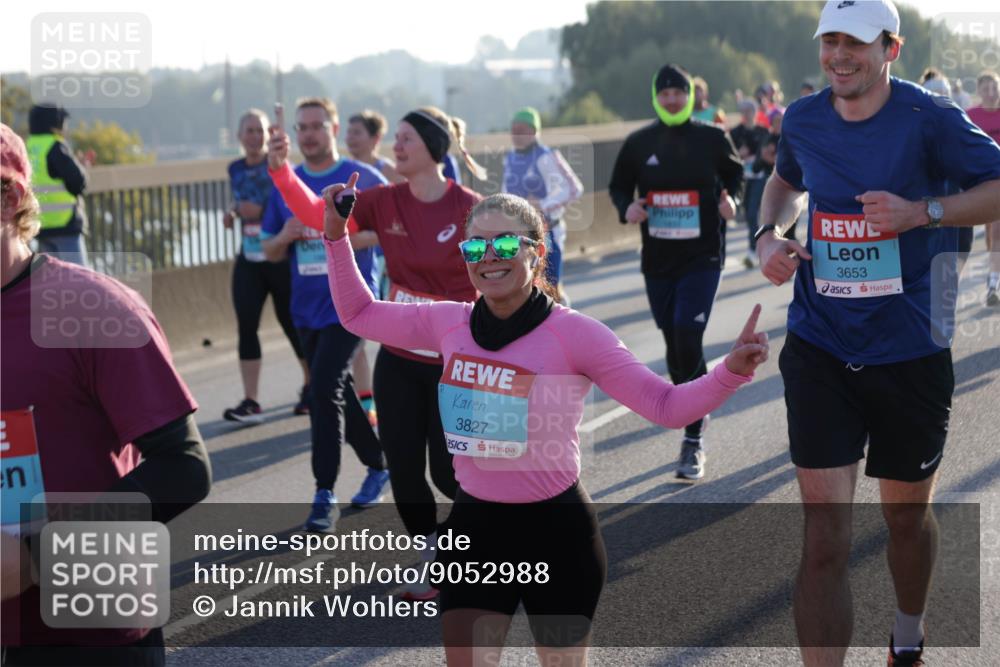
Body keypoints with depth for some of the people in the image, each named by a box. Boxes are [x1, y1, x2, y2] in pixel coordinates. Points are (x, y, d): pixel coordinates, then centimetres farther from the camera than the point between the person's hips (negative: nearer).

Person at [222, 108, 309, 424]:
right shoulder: (236, 169, 8)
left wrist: (262, 212, -23)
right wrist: (233, 214, 4)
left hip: (281, 259, -4)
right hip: (248, 260, 4)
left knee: (291, 322, 5)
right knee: (246, 326, -5)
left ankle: (311, 387, 27)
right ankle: (250, 402, -3)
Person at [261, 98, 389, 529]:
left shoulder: (362, 178, -5)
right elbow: (271, 252, 14)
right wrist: (284, 237, -9)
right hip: (306, 308, 6)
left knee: (324, 390, -17)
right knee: (337, 393, 16)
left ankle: (325, 494, -10)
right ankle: (378, 464, 35)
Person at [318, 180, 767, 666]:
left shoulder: (572, 333, -14)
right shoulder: (449, 324, -1)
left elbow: (666, 405, -14)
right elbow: (359, 314, 14)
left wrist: (731, 372, -29)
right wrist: (337, 237, 6)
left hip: (557, 532, -3)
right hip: (475, 527, 4)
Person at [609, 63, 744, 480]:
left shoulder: (712, 138, -1)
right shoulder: (638, 143, 3)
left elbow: (735, 174, 14)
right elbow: (618, 186, 13)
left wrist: (731, 200, -7)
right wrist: (627, 208, -8)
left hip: (703, 258, -3)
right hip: (657, 261, 3)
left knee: (688, 343, -13)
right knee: (674, 347, 11)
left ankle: (693, 442, -7)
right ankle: (695, 411, 34)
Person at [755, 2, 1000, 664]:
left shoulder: (929, 118, -10)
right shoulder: (803, 119, 3)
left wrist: (921, 212, -22)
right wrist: (771, 233, 4)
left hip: (910, 353, -1)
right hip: (820, 349, 2)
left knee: (907, 515, 18)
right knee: (825, 539, -8)